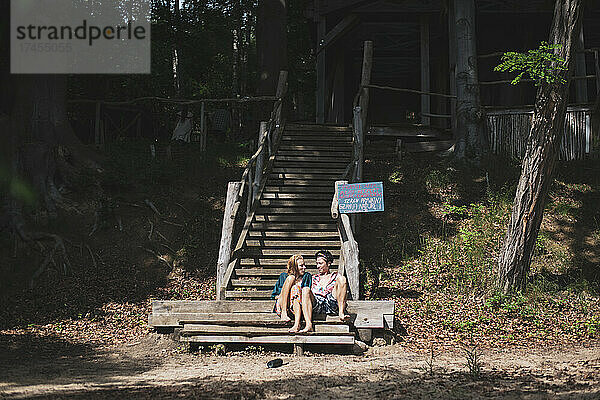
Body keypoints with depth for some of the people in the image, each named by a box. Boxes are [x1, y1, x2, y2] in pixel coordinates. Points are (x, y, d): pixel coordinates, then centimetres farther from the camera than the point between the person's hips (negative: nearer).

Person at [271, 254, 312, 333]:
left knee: (296, 288, -31)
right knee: (291, 278, -16)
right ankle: (284, 313, -34)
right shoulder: (284, 276, 21)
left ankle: (297, 324, -52)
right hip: (282, 306, 0)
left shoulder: (307, 276, 21)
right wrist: (280, 296, -4)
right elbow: (274, 294, 17)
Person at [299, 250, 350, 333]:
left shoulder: (336, 277, 25)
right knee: (306, 290, -28)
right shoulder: (314, 279, 30)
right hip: (316, 306, 2)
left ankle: (341, 313, -33)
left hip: (331, 305, -1)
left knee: (342, 279, -19)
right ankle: (309, 325, -41)